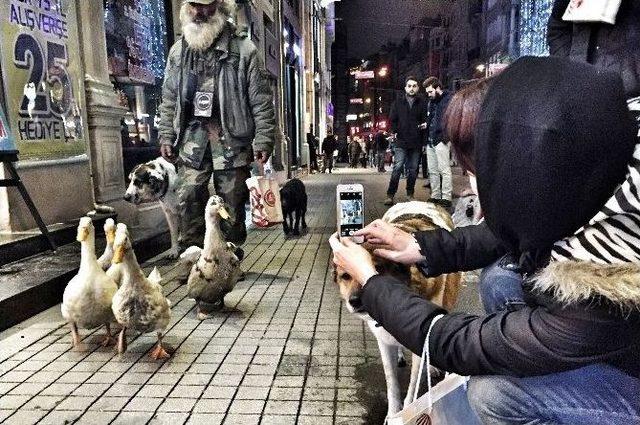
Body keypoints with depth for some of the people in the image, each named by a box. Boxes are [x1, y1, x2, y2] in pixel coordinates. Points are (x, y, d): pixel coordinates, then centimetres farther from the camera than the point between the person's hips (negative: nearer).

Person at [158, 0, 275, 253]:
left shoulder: (243, 49, 0)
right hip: (192, 138, 3)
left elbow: (261, 99, -2)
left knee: (232, 205, 4)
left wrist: (263, 139, -7)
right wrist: (166, 136, 10)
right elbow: (169, 99, 17)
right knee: (188, 200, -1)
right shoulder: (179, 51, 12)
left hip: (231, 139, -3)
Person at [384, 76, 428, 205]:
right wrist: (396, 132, -1)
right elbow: (392, 120, 8)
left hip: (416, 143, 2)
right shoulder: (398, 103, 8)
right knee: (397, 168, -10)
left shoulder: (421, 103, 8)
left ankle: (410, 194, 18)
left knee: (413, 170, 7)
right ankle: (390, 195, -7)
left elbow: (425, 121, 7)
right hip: (401, 142, -1)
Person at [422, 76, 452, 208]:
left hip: (441, 140, -8)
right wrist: (427, 125, 12)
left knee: (444, 170, -6)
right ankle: (435, 196, 17)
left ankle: (446, 198, -2)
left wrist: (446, 135, -19)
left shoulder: (449, 99, -5)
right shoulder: (432, 102, 20)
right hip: (430, 140, 8)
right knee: (432, 171, 10)